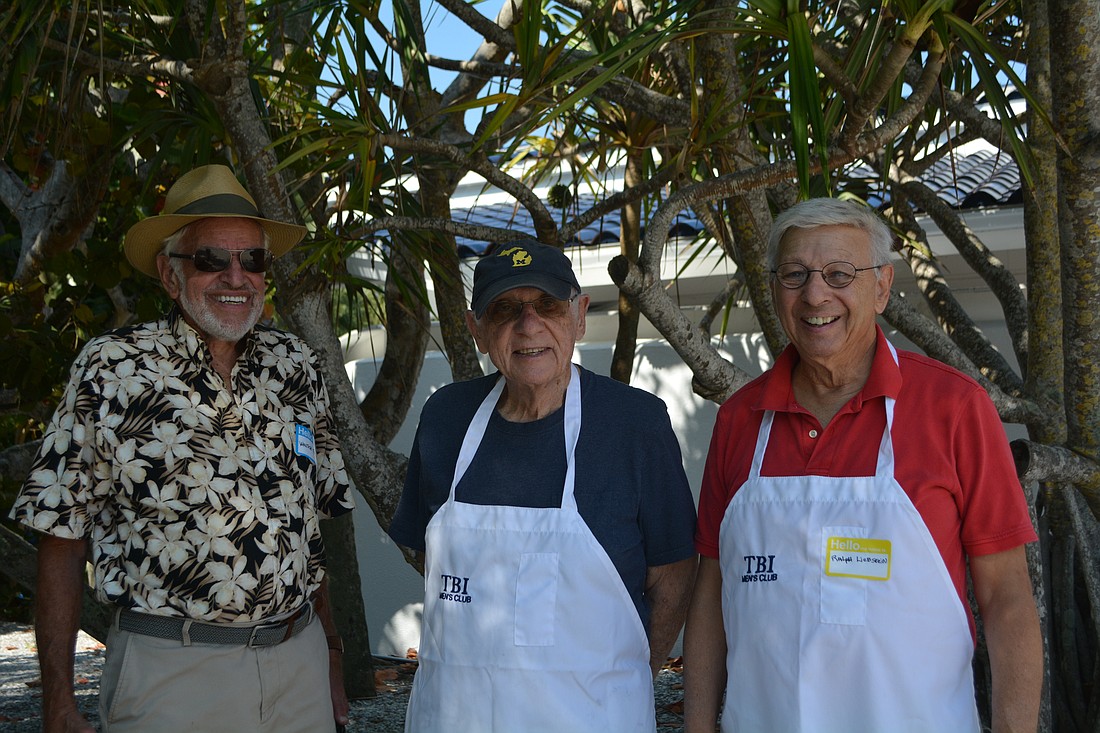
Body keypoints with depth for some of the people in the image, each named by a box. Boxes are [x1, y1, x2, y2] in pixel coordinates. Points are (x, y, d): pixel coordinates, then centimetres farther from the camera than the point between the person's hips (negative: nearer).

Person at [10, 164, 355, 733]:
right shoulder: (111, 368, -6)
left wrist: (329, 652, 10)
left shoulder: (294, 366, 5)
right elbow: (62, 539, -5)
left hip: (299, 662, 4)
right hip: (169, 669, -3)